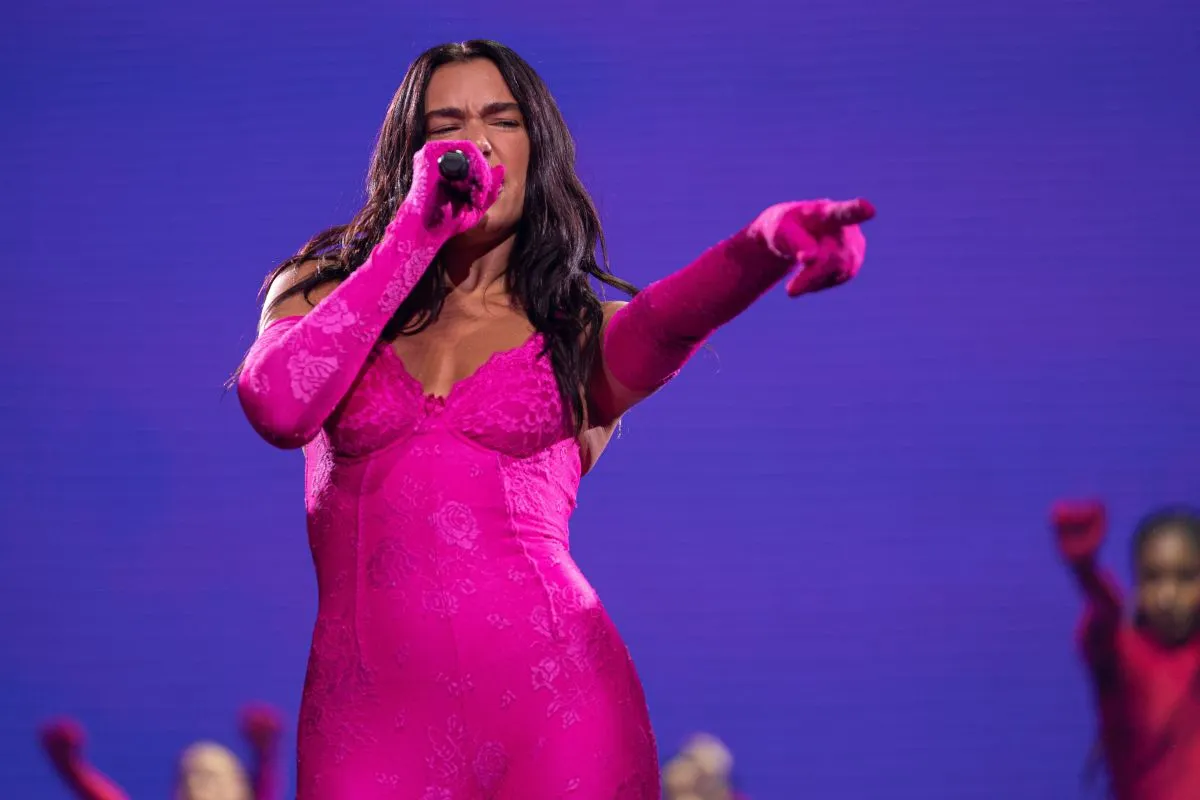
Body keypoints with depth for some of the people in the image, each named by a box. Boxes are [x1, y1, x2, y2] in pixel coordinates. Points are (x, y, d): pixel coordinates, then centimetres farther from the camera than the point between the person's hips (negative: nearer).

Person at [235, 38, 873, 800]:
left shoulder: (587, 336, 12)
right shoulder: (323, 291, 15)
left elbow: (671, 320, -12)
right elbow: (278, 408, -6)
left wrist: (768, 243, -35)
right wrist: (412, 237, -2)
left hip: (553, 699, 0)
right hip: (367, 712, 1)